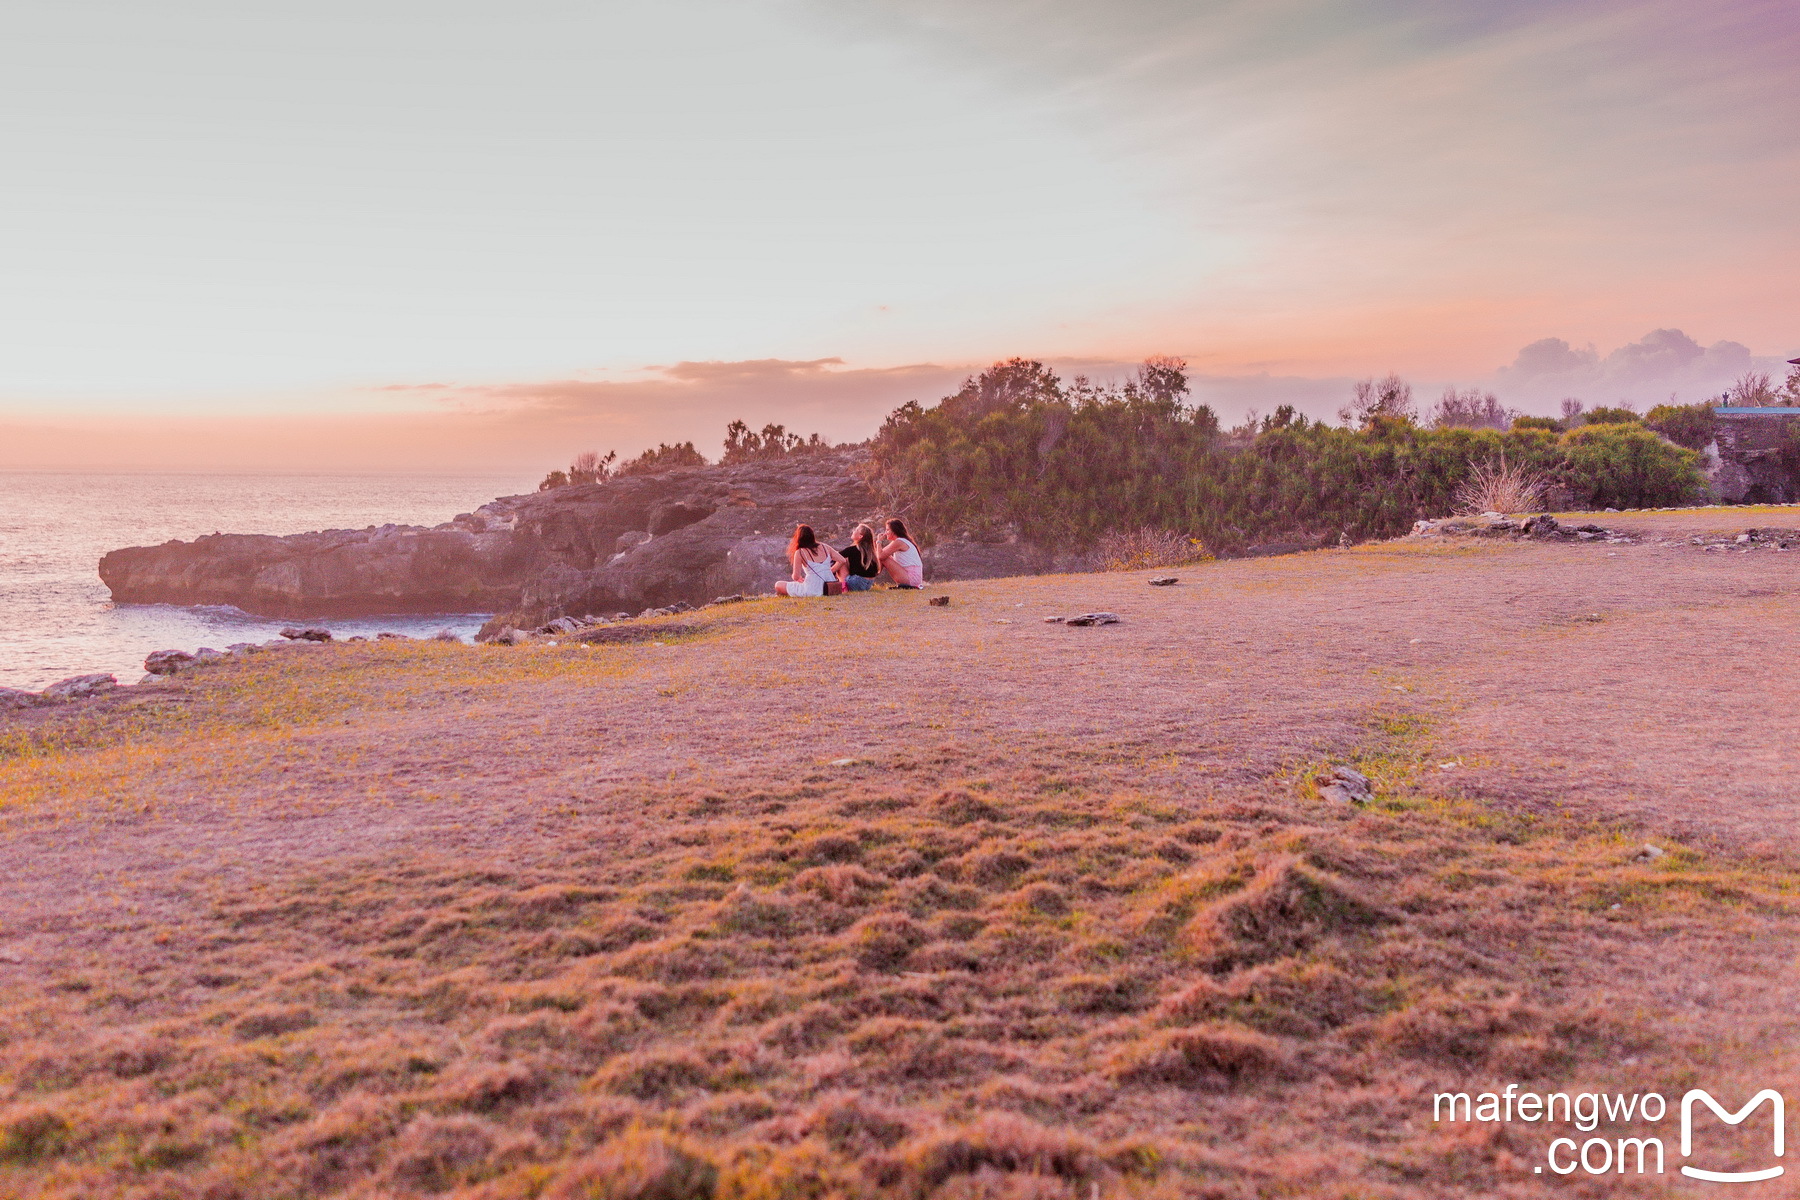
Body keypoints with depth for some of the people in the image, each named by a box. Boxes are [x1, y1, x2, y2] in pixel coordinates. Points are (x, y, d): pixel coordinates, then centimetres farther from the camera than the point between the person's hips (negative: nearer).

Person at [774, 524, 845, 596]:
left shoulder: (799, 553, -8)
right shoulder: (825, 548, 5)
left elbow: (796, 577, -11)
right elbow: (842, 560, 9)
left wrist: (799, 578, 12)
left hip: (812, 591, -5)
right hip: (829, 589, 5)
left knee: (778, 585, 9)